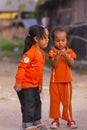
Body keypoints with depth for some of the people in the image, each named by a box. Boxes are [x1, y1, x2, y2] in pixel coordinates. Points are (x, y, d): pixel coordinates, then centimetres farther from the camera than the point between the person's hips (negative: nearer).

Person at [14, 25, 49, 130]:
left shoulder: (42, 53, 7)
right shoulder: (30, 53, -23)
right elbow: (21, 67, -24)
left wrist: (40, 84, 21)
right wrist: (18, 82, -25)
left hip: (35, 84, 10)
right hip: (25, 84, -9)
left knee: (37, 103, 17)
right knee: (28, 105, -5)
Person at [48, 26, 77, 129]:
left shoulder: (70, 52, 1)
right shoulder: (52, 52, -5)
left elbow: (72, 64, -10)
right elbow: (54, 65, -16)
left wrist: (66, 56, -25)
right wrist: (57, 56, -31)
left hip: (66, 81, 1)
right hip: (55, 81, -1)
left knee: (67, 100, 8)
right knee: (55, 100, 4)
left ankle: (69, 119, 17)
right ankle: (55, 119, 12)